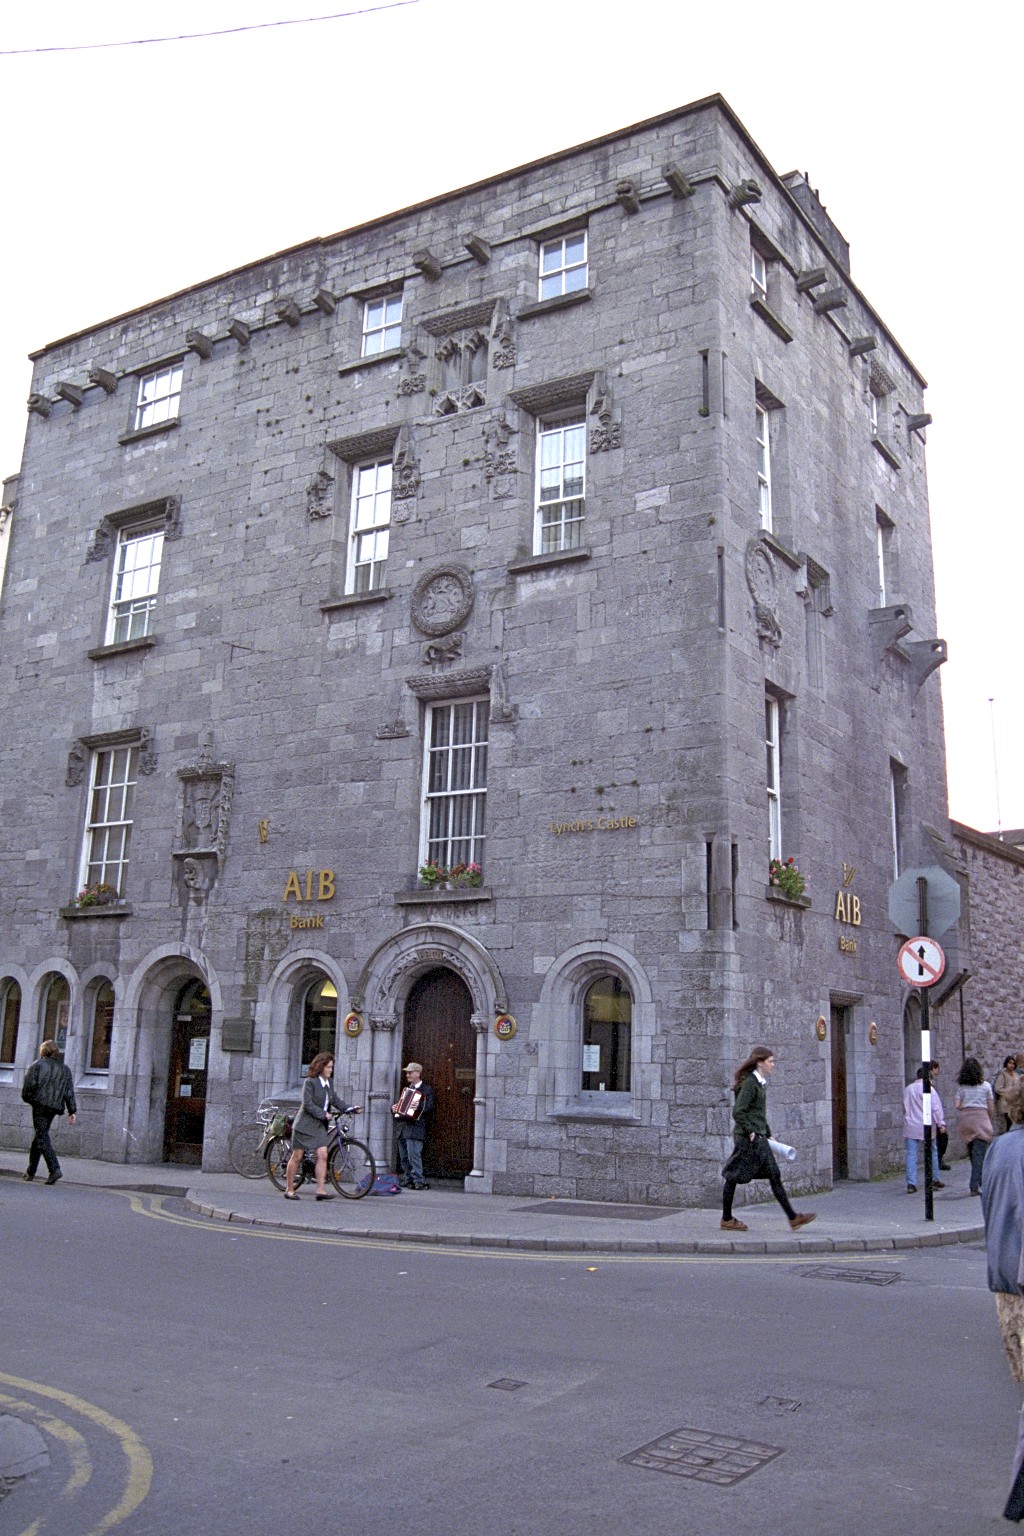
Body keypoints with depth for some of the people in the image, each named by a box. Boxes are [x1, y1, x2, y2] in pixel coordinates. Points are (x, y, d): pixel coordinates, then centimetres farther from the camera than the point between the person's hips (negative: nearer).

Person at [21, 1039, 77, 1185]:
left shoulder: (37, 1065, -1)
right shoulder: (64, 1069, 13)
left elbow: (29, 1084, -10)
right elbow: (69, 1092, 8)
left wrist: (28, 1098, 9)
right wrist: (72, 1112, 6)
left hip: (40, 1105, -5)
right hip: (54, 1107, 5)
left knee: (42, 1137, -7)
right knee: (40, 1136, 17)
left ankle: (54, 1169, -22)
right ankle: (31, 1171, 22)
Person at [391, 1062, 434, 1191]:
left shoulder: (427, 1089, 0)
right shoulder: (406, 1089, 24)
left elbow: (429, 1106, -12)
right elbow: (398, 1103, 29)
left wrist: (419, 1106, -30)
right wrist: (394, 1108, 7)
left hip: (414, 1128, -7)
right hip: (401, 1127, 7)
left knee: (413, 1155, -12)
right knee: (403, 1157, 8)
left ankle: (419, 1181, -9)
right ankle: (407, 1179, 15)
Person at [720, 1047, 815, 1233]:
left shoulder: (761, 1083, 14)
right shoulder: (749, 1083, -16)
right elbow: (738, 1112, -21)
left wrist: (768, 1134, 20)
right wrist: (750, 1132, -17)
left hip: (759, 1139, 9)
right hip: (747, 1138, -9)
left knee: (774, 1176, 6)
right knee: (733, 1177, 2)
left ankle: (793, 1218, 7)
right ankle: (726, 1220, 11)